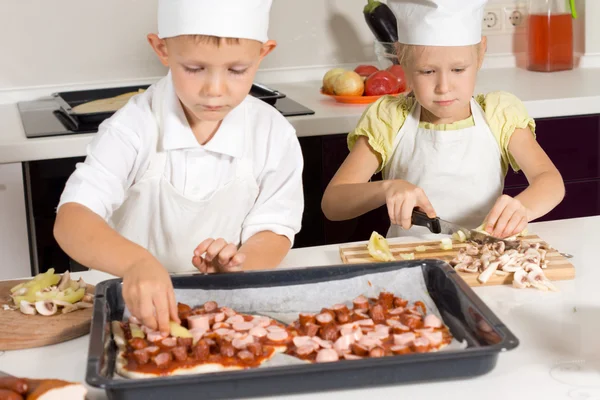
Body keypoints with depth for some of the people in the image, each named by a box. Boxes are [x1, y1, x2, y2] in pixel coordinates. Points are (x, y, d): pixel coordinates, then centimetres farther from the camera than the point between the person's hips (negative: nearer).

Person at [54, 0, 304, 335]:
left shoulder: (274, 135, -6)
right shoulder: (134, 128, -14)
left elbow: (275, 231, -1)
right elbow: (71, 220, -24)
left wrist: (238, 264, -25)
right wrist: (136, 262, -44)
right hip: (140, 305, -4)